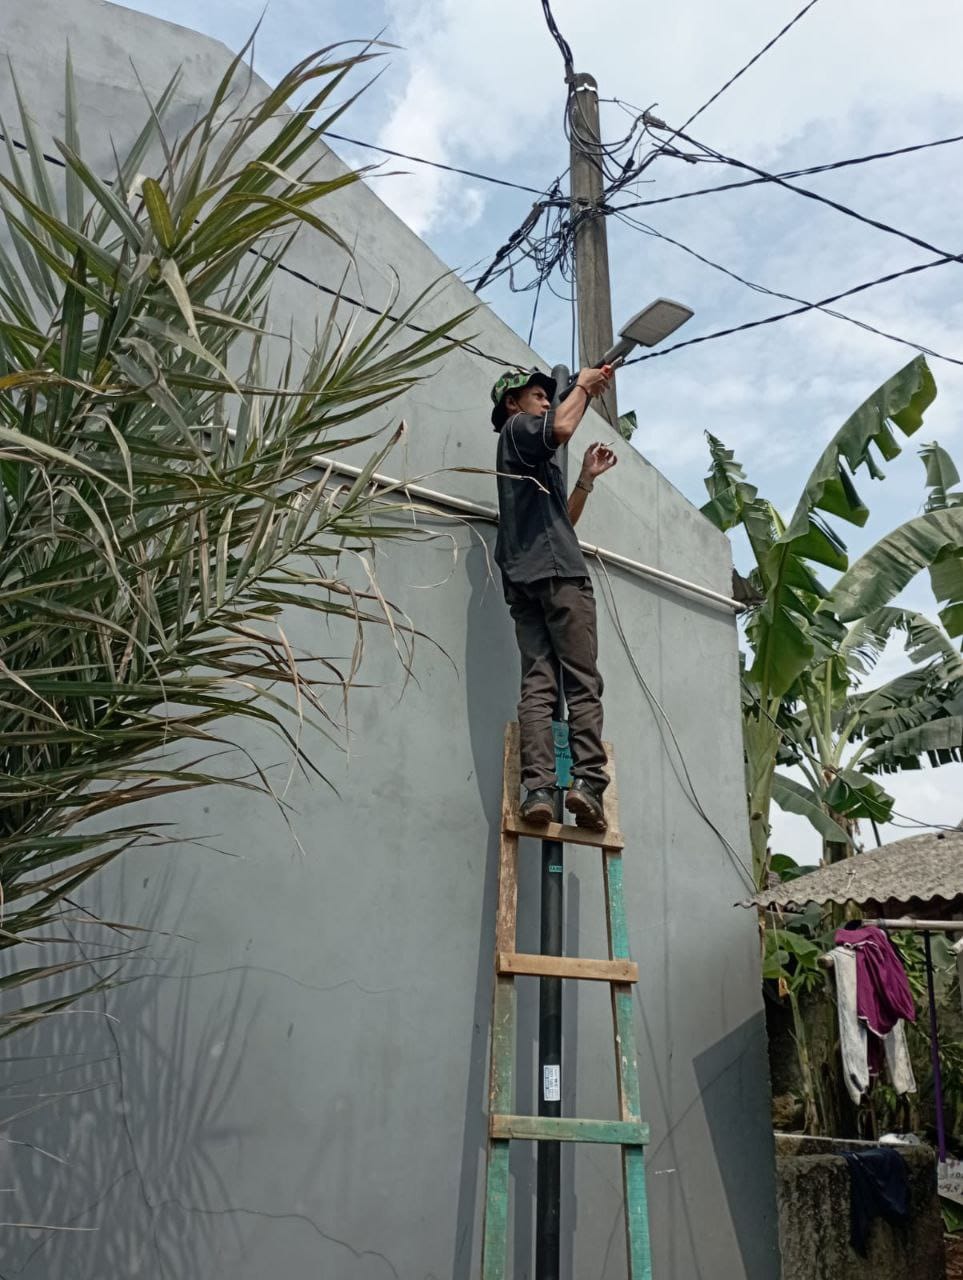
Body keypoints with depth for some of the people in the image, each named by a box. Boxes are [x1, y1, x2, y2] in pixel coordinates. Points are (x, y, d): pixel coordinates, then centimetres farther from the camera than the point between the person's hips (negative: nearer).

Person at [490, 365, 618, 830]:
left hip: (524, 579, 8)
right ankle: (587, 781, -21)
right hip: (557, 570, -8)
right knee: (583, 681, -13)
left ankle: (537, 786, -18)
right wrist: (583, 386, 7)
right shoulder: (517, 428, 11)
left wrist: (587, 476, 25)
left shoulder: (536, 464, 35)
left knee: (537, 683, -8)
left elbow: (565, 519, 31)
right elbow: (562, 428, -10)